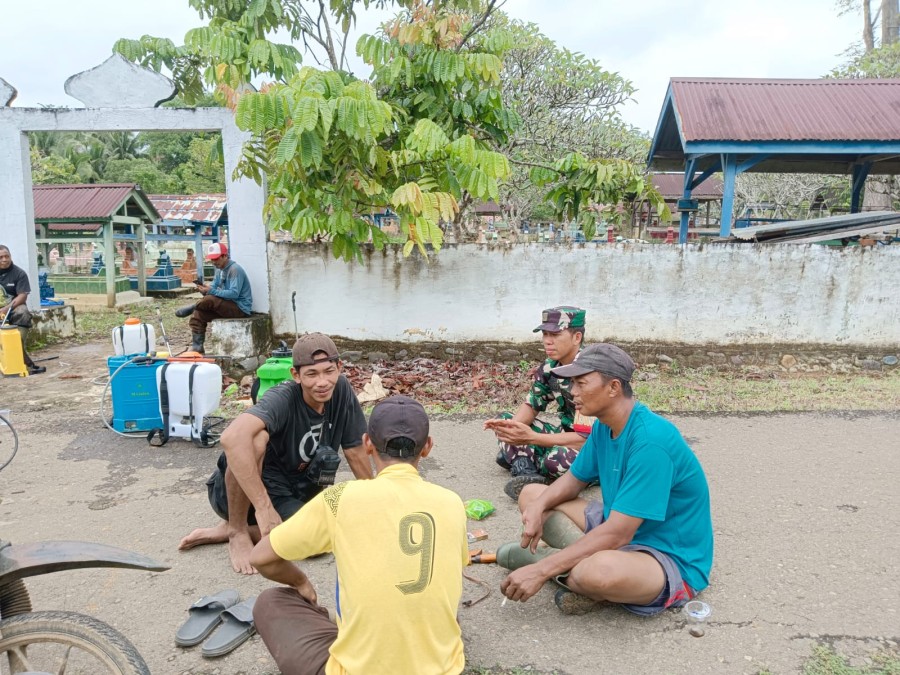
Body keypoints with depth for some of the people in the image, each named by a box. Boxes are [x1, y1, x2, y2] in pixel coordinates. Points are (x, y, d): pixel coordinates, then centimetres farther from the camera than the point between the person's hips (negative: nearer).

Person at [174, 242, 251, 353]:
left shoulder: (235, 270, -16)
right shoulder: (219, 270, 12)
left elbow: (234, 293, -26)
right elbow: (213, 288, 9)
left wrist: (211, 291, -29)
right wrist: (205, 290, -14)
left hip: (240, 307, -9)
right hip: (227, 305, 9)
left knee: (210, 300, -28)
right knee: (198, 314, -7)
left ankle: (191, 308, 1)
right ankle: (197, 347, -4)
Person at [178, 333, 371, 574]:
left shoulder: (341, 390, -11)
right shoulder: (283, 399, -28)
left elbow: (356, 452, -1)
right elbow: (232, 438, -47)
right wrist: (264, 506, -46)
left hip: (291, 491, 6)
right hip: (238, 491, -6)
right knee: (256, 437, -35)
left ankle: (225, 531, -1)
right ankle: (237, 530, -12)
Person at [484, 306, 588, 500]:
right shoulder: (548, 368, -3)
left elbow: (587, 437, -29)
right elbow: (531, 405, 6)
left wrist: (531, 437, -32)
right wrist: (512, 425, -18)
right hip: (566, 433, 8)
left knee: (556, 458, -38)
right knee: (504, 420, 1)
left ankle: (520, 462, -8)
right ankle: (526, 472, -20)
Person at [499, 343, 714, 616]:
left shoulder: (650, 440, -29)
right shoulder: (604, 426, -1)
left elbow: (617, 534, -31)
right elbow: (574, 480, 10)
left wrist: (541, 570, -29)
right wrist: (537, 508, -12)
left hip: (673, 559, -9)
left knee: (600, 570, -42)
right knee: (531, 495, 6)